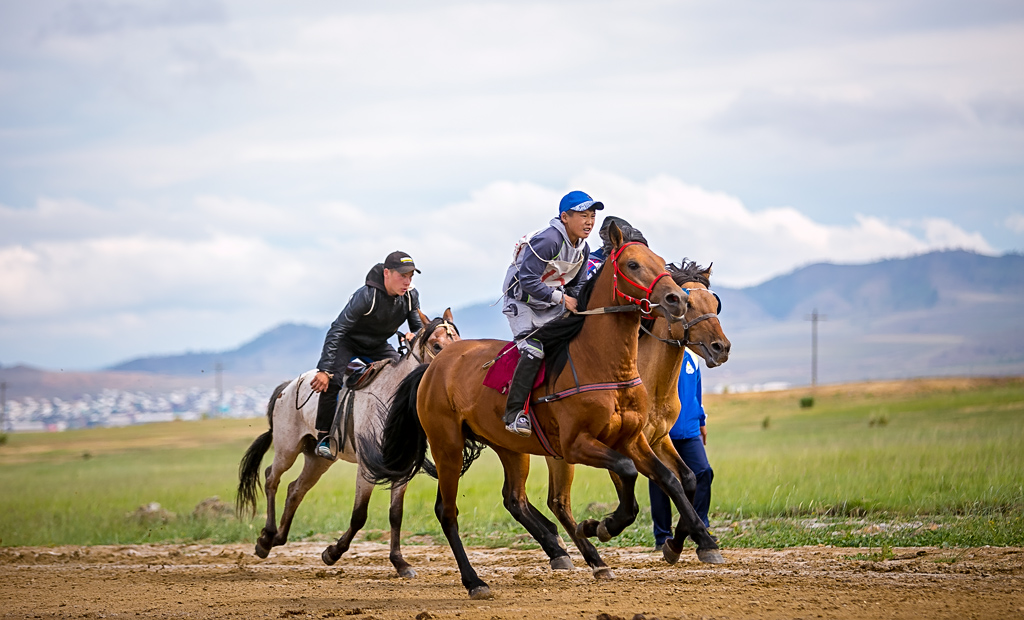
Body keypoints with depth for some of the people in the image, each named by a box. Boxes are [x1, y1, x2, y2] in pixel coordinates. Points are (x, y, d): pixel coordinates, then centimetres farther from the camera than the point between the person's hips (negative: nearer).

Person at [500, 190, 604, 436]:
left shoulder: (583, 248, 2)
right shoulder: (547, 241, -25)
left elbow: (576, 285, 15)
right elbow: (528, 280, -29)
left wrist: (575, 304, -6)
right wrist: (561, 299, -25)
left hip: (551, 306, 8)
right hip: (522, 302, -8)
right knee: (534, 350, -25)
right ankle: (515, 413, -23)